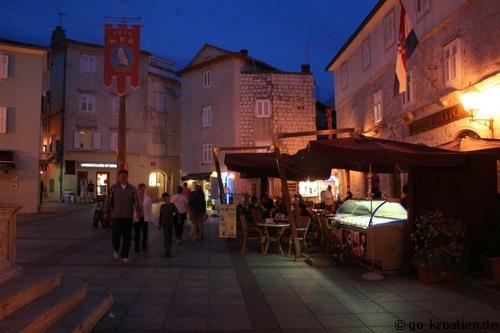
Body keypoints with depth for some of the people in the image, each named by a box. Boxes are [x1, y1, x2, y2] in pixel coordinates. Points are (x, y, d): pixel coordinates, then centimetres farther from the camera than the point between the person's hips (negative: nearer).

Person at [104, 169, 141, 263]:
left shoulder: (132, 189, 7)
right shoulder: (113, 188, 6)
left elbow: (136, 201, -3)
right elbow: (109, 201, 5)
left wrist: (139, 211, -18)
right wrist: (106, 212, 0)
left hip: (128, 217, 1)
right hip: (116, 216, -1)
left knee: (127, 238, 3)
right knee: (116, 235, -7)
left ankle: (124, 256, 15)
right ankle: (115, 249, 25)